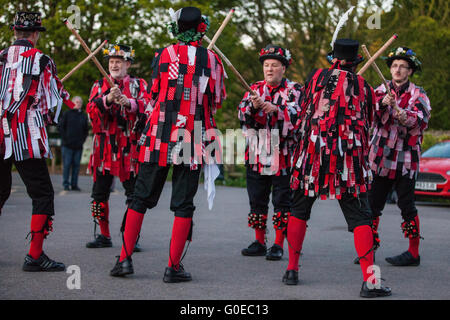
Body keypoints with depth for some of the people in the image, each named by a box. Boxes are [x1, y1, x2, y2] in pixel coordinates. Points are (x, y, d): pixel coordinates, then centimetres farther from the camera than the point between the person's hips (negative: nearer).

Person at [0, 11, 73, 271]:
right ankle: (35, 255, -5)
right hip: (27, 140, -5)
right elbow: (54, 102, 2)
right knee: (43, 194, 1)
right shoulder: (42, 61, -2)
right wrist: (46, 119, 22)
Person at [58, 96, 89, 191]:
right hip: (67, 145, -3)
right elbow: (61, 127, 1)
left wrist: (83, 139, 7)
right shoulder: (67, 114, 2)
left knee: (76, 165, 4)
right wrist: (65, 138, -5)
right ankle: (66, 184, 4)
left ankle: (74, 184, 9)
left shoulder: (84, 115, 12)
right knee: (67, 164, -2)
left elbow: (86, 130, 19)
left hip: (78, 146, 3)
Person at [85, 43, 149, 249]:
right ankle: (103, 235, 14)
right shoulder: (99, 86, 13)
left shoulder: (139, 85, 10)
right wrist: (107, 99, -21)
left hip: (130, 147, -1)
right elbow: (91, 110, -2)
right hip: (104, 146, 2)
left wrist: (129, 103, -26)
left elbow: (147, 107, -7)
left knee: (134, 193, -2)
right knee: (100, 193, 3)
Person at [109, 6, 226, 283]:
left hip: (159, 136, 1)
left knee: (141, 198, 10)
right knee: (184, 204, 4)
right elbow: (217, 102, 8)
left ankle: (125, 258, 9)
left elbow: (154, 94, 10)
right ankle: (174, 267, 2)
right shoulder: (211, 60, 1)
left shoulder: (164, 55, 1)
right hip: (193, 139, -1)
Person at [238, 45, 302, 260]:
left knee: (282, 201, 0)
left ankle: (278, 245, 7)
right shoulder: (255, 89, 12)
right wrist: (253, 106, -20)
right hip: (257, 155, 4)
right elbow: (243, 115, 0)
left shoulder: (293, 90, 2)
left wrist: (276, 109, -28)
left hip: (283, 156, -4)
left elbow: (297, 115, -13)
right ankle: (259, 243, 19)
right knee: (257, 200, 9)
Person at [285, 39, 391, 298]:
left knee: (299, 210, 16)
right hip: (349, 158, -1)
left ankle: (292, 269, 19)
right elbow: (367, 125, 12)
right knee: (360, 217, 0)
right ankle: (370, 281, -8)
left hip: (313, 151, 1)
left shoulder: (317, 77, 5)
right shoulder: (364, 87, 4)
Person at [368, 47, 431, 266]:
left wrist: (399, 111, -32)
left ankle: (413, 253, 4)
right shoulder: (381, 91, 11)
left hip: (406, 159, -3)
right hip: (380, 157, 3)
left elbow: (421, 120, -15)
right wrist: (382, 104, -24)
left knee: (406, 205, -3)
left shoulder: (418, 94, 2)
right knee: (373, 204, 5)